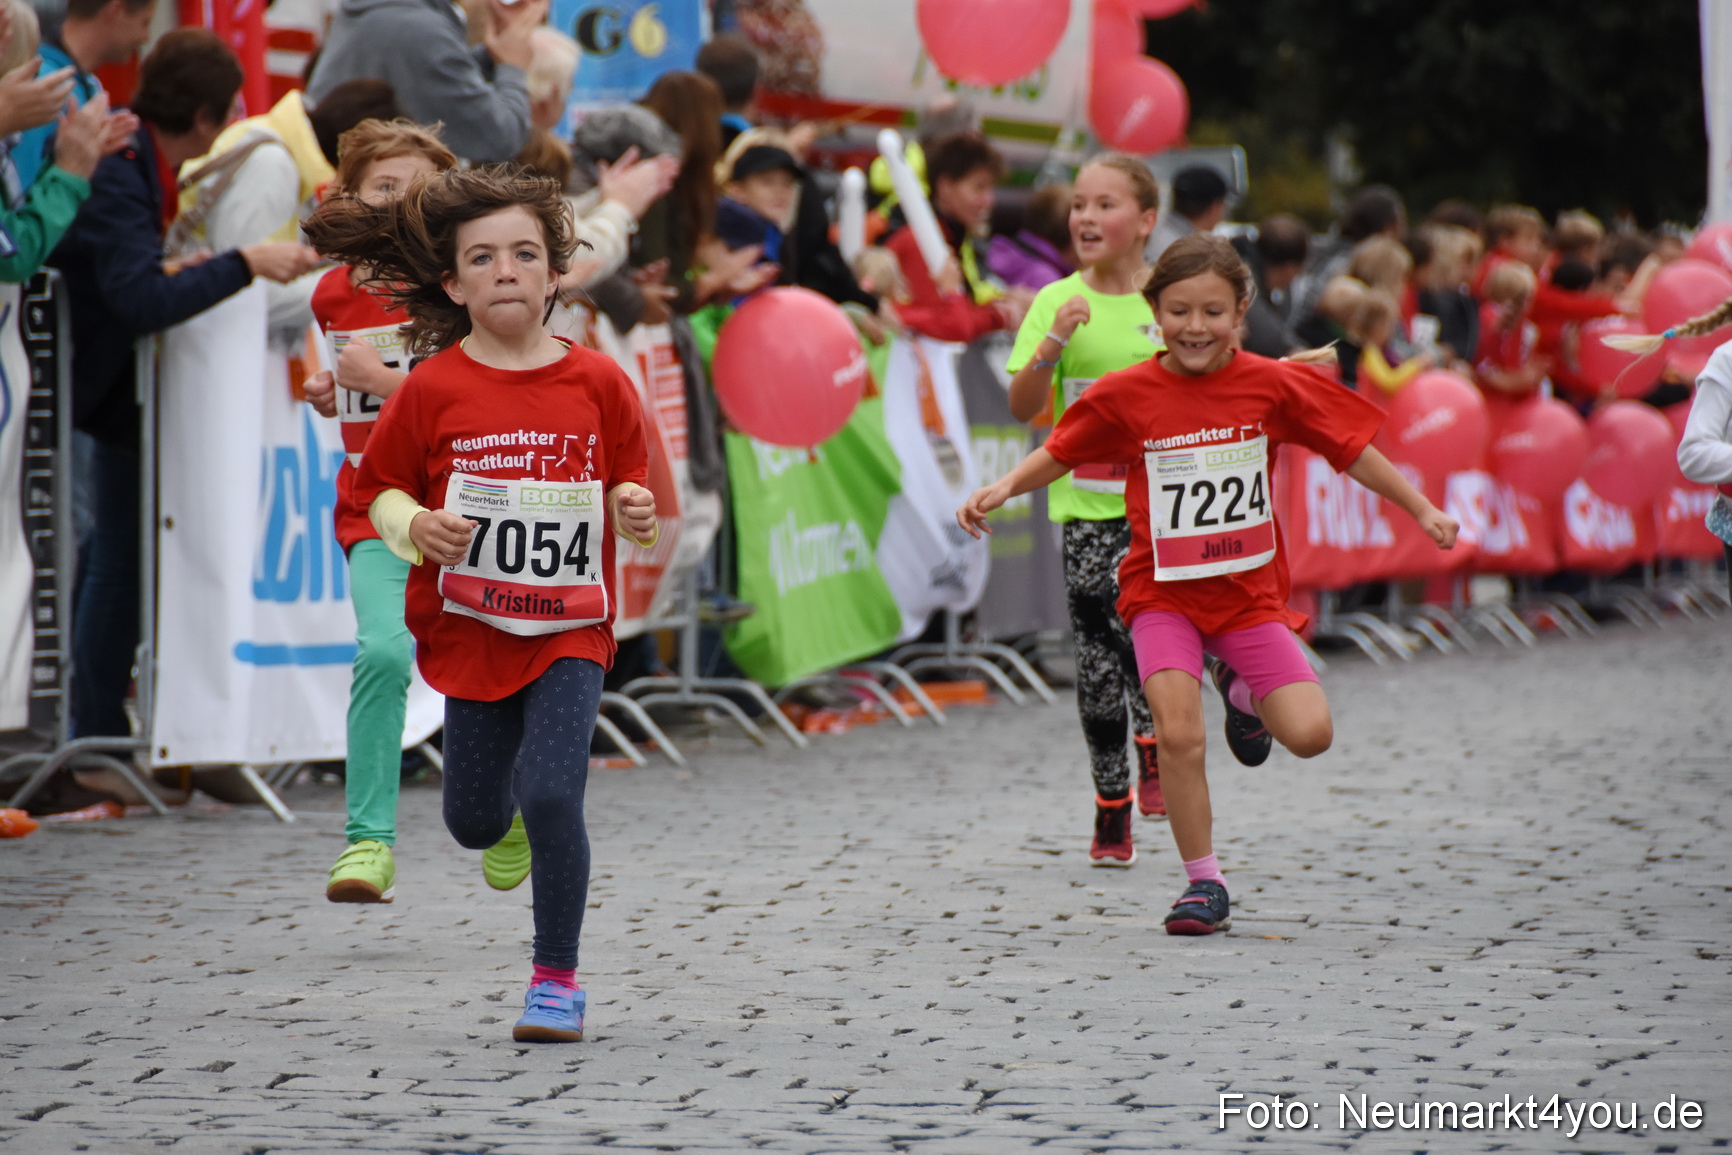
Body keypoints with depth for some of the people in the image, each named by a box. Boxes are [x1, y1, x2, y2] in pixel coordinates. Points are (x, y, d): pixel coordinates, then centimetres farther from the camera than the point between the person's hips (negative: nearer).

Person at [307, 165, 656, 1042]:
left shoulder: (597, 383, -3)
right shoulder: (433, 388, -6)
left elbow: (627, 485, 8)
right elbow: (380, 490, 2)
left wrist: (632, 512, -14)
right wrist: (416, 527, -18)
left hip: (571, 629, -1)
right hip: (469, 629, 1)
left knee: (551, 797, -17)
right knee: (474, 821, 12)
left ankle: (557, 978, 0)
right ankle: (508, 824, 51)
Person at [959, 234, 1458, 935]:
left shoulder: (1271, 385, -5)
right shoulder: (1126, 395, -7)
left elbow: (1349, 448, 5)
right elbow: (1059, 454, 5)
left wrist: (1421, 511, 9)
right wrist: (1003, 489, -12)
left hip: (1249, 592, 1)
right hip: (1163, 592, -1)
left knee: (1309, 735, -9)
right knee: (1179, 735, -19)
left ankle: (1240, 689, 26)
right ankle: (1204, 885, -1)